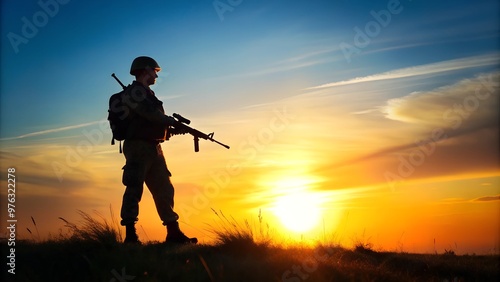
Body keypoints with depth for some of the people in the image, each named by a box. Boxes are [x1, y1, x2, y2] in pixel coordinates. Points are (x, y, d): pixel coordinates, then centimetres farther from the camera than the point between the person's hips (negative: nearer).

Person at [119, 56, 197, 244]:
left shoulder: (147, 93, 24)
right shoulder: (135, 91, -5)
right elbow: (149, 113, -19)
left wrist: (174, 127, 3)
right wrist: (172, 121, -6)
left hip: (153, 149, 9)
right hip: (138, 146, -9)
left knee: (164, 190, 8)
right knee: (134, 188, -9)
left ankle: (173, 232, 12)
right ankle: (130, 234, -5)